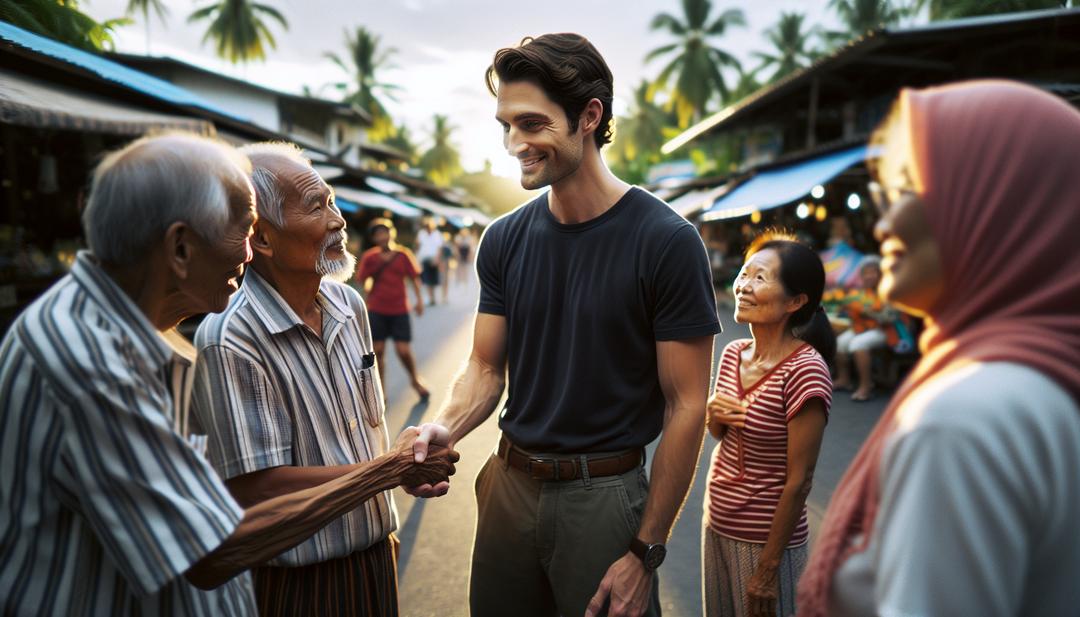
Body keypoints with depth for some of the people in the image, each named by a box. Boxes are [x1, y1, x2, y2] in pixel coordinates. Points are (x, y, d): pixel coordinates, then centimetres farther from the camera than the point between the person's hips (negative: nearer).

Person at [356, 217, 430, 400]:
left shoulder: (404, 254, -1)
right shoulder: (369, 257, -1)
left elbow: (414, 277, 6)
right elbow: (362, 282, 1)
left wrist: (419, 299, 2)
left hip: (400, 310, 0)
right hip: (376, 311, 1)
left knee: (403, 350, -2)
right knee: (378, 350, 2)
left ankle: (415, 380, 26)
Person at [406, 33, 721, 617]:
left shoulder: (666, 241, -14)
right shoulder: (504, 240, 0)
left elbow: (685, 406, -12)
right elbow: (485, 368, 6)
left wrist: (645, 552, -11)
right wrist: (442, 430, -16)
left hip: (604, 492, -4)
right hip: (509, 481, 5)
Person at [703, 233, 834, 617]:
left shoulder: (803, 371, -21)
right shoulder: (733, 354, 1)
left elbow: (798, 480, -18)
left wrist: (768, 567, -15)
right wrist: (713, 416, -8)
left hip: (767, 539, -6)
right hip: (717, 524, 7)